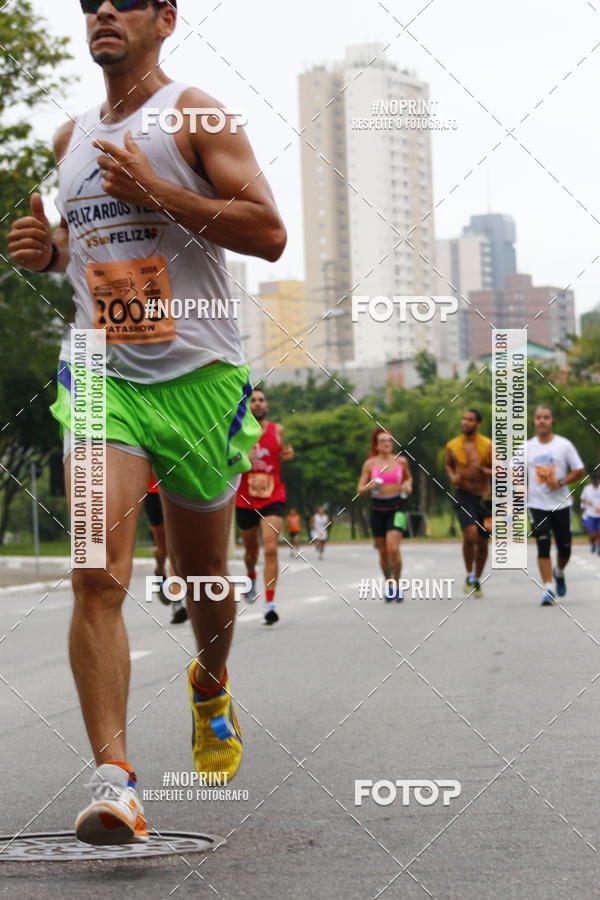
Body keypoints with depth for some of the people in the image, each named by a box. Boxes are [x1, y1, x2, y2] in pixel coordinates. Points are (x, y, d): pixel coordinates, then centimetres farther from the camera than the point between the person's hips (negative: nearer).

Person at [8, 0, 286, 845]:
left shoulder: (195, 115, -3)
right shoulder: (71, 138, 14)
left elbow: (269, 234, -11)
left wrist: (158, 192, -20)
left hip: (198, 373, -2)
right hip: (101, 372, 3)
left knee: (203, 578, 13)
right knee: (98, 577, -18)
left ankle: (210, 687, 45)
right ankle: (113, 776, -22)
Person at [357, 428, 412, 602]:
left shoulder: (401, 461, 3)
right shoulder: (369, 464, 1)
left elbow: (408, 477, 22)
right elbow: (360, 489, 4)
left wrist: (408, 485, 0)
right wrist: (370, 486, -17)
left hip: (396, 507, -1)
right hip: (377, 509, 1)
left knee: (393, 548, -17)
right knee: (383, 552, 7)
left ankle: (397, 585, -3)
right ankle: (388, 586, 26)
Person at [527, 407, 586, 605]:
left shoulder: (564, 445, -1)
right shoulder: (527, 447, 4)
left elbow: (579, 471, 1)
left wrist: (560, 482, -14)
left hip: (561, 504, 0)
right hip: (537, 505, 0)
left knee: (564, 549, 5)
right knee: (543, 547, -10)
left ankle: (559, 573, 37)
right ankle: (548, 589, -9)